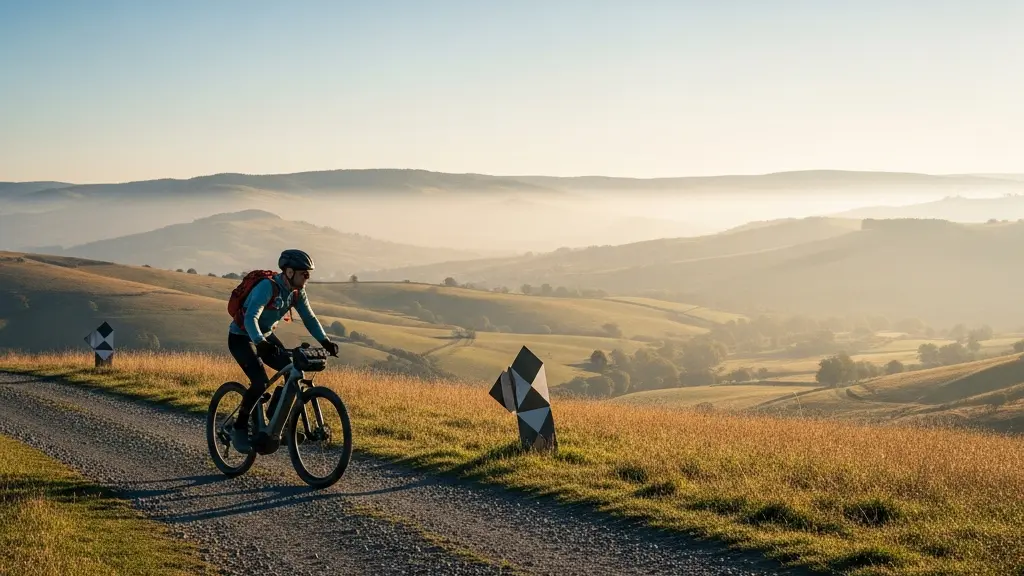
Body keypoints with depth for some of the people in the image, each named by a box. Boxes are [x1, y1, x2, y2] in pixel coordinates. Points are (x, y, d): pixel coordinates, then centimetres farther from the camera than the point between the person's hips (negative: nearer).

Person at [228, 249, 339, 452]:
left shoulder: (297, 291, -6)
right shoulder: (267, 287, -29)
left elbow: (309, 318, -1)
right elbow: (251, 318, -39)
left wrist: (325, 341, -16)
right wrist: (261, 342, -55)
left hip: (266, 336, 8)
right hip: (241, 337, -7)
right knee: (260, 381, -25)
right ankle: (239, 429, -9)